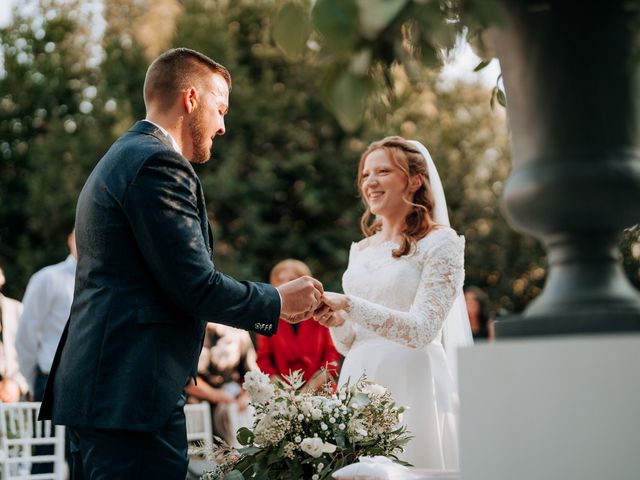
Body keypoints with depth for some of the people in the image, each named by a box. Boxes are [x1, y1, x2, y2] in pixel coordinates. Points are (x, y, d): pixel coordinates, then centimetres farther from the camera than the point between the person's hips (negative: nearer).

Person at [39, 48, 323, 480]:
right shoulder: (157, 163, -11)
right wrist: (278, 302, -1)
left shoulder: (121, 158, 21)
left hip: (99, 389, 11)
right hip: (133, 395, -11)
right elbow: (196, 286, -16)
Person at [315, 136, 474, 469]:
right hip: (359, 383, 6)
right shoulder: (361, 249, 14)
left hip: (411, 383, -5)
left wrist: (348, 305, -21)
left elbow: (422, 330, -15)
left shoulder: (440, 242, -3)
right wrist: (336, 321, -5)